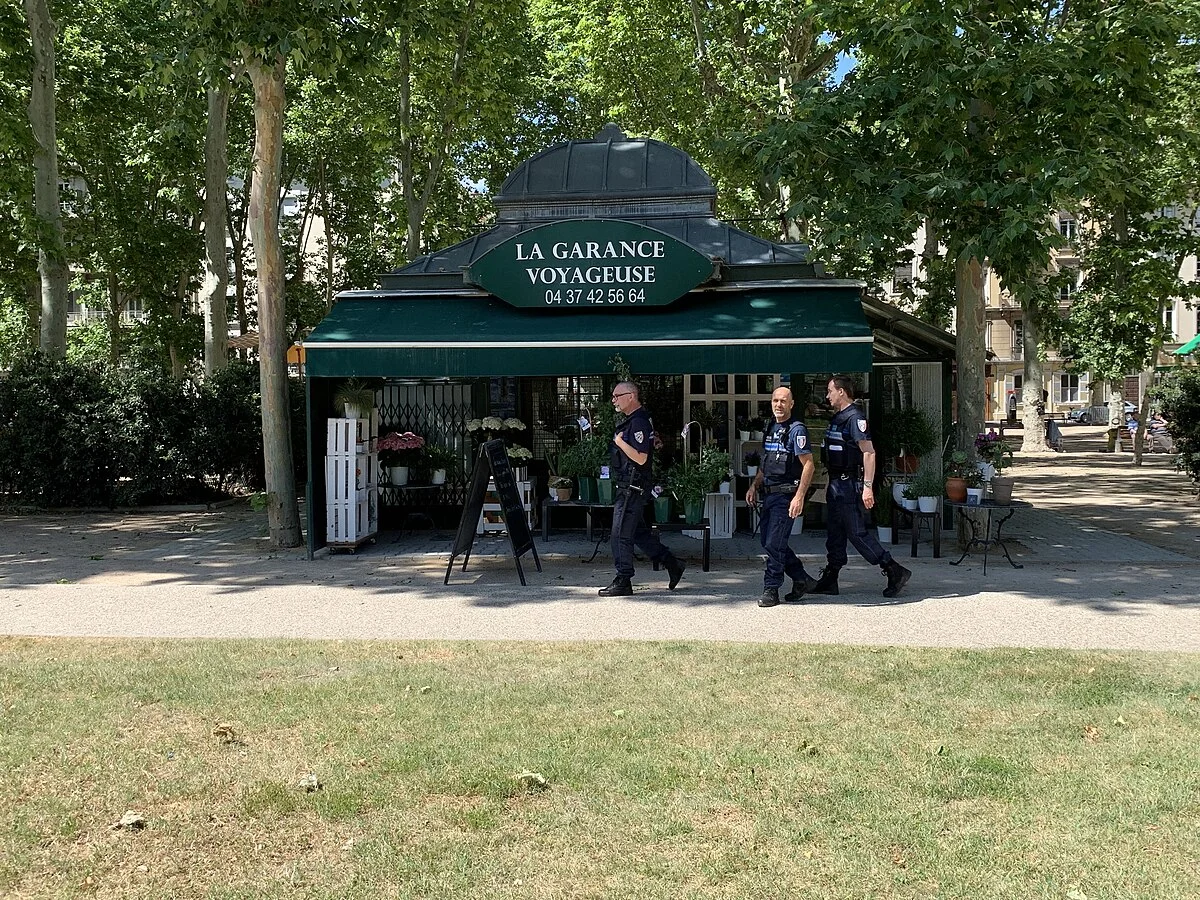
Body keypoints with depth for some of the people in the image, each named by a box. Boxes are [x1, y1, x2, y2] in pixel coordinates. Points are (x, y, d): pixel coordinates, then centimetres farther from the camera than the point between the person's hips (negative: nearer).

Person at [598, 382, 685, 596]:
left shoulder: (638, 423, -17)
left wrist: (620, 442, -19)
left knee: (621, 534, -5)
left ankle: (623, 582, 2)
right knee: (639, 532, 17)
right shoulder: (632, 421, 15)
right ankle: (672, 565, 23)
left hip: (632, 488, -11)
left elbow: (640, 458, -24)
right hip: (630, 487, 11)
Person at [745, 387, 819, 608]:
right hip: (769, 494, 9)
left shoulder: (797, 430, -10)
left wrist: (799, 497, -22)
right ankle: (802, 579, 23)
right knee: (767, 541, 11)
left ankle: (771, 590, 4)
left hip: (786, 495, -9)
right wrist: (754, 485, 14)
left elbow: (808, 465, -16)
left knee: (774, 543, -7)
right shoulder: (770, 429, 15)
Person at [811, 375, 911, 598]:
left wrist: (867, 486, -27)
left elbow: (869, 452, -21)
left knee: (856, 532, -7)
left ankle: (895, 571, -1)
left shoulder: (855, 417, -15)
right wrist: (830, 486, 23)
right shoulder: (837, 417, 15)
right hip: (836, 482, 10)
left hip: (850, 484, -10)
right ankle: (829, 579, 17)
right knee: (835, 532, 12)